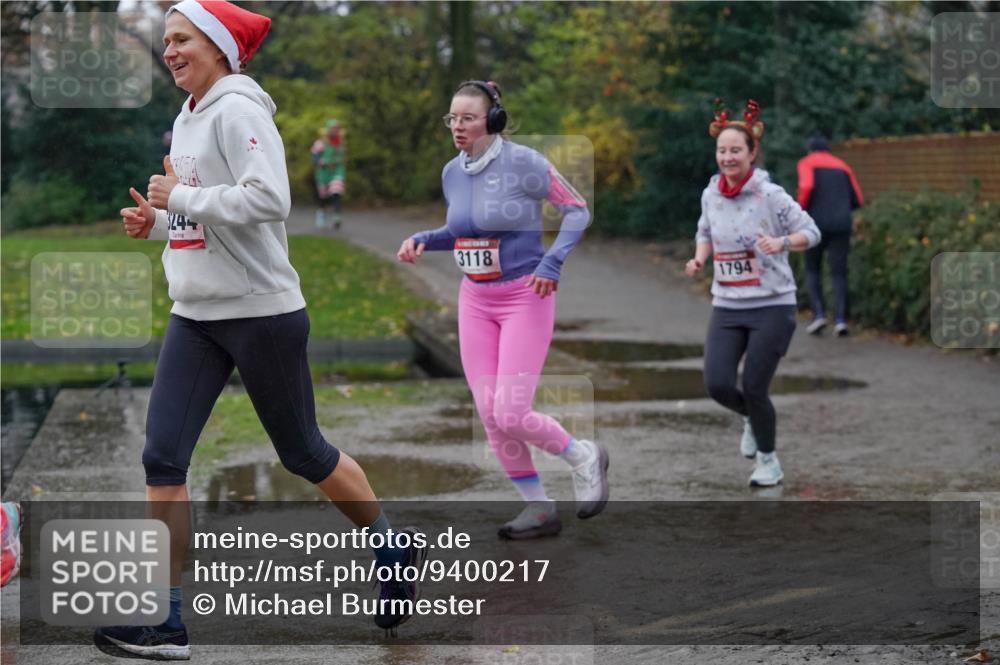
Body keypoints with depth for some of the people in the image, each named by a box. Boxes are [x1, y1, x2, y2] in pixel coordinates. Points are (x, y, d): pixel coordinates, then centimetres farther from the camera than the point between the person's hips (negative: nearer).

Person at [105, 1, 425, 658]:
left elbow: (270, 199, -26)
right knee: (162, 456, -3)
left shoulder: (239, 109, -13)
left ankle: (397, 552, 30)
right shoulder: (187, 118, 13)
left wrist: (181, 198, -18)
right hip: (195, 316, 8)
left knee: (303, 453, 6)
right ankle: (165, 623, 1)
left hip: (261, 312, -8)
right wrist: (155, 221, 6)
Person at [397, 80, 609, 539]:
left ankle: (584, 458, 15)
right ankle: (539, 510, 16)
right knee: (489, 415, 2)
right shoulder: (452, 173, 6)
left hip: (524, 298, -6)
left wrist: (552, 263, -18)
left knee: (510, 414, -13)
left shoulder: (522, 162, -13)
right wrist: (423, 240, 3)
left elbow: (577, 210, -7)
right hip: (475, 300, 6)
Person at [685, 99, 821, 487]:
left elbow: (810, 232, -7)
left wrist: (781, 242, -26)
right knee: (717, 385, -10)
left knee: (753, 389, -6)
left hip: (772, 306, -4)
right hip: (727, 307, 4)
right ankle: (751, 419, 26)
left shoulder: (770, 195, -12)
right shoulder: (710, 195, 4)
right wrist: (699, 259, 2)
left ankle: (768, 460, 20)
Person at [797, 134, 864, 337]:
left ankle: (818, 314, -2)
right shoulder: (842, 166, 18)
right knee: (839, 273, 4)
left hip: (817, 222, -2)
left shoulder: (806, 162, 7)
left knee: (812, 270, 13)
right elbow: (858, 200, 13)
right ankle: (840, 319, -10)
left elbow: (807, 186, -14)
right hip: (841, 224, 2)